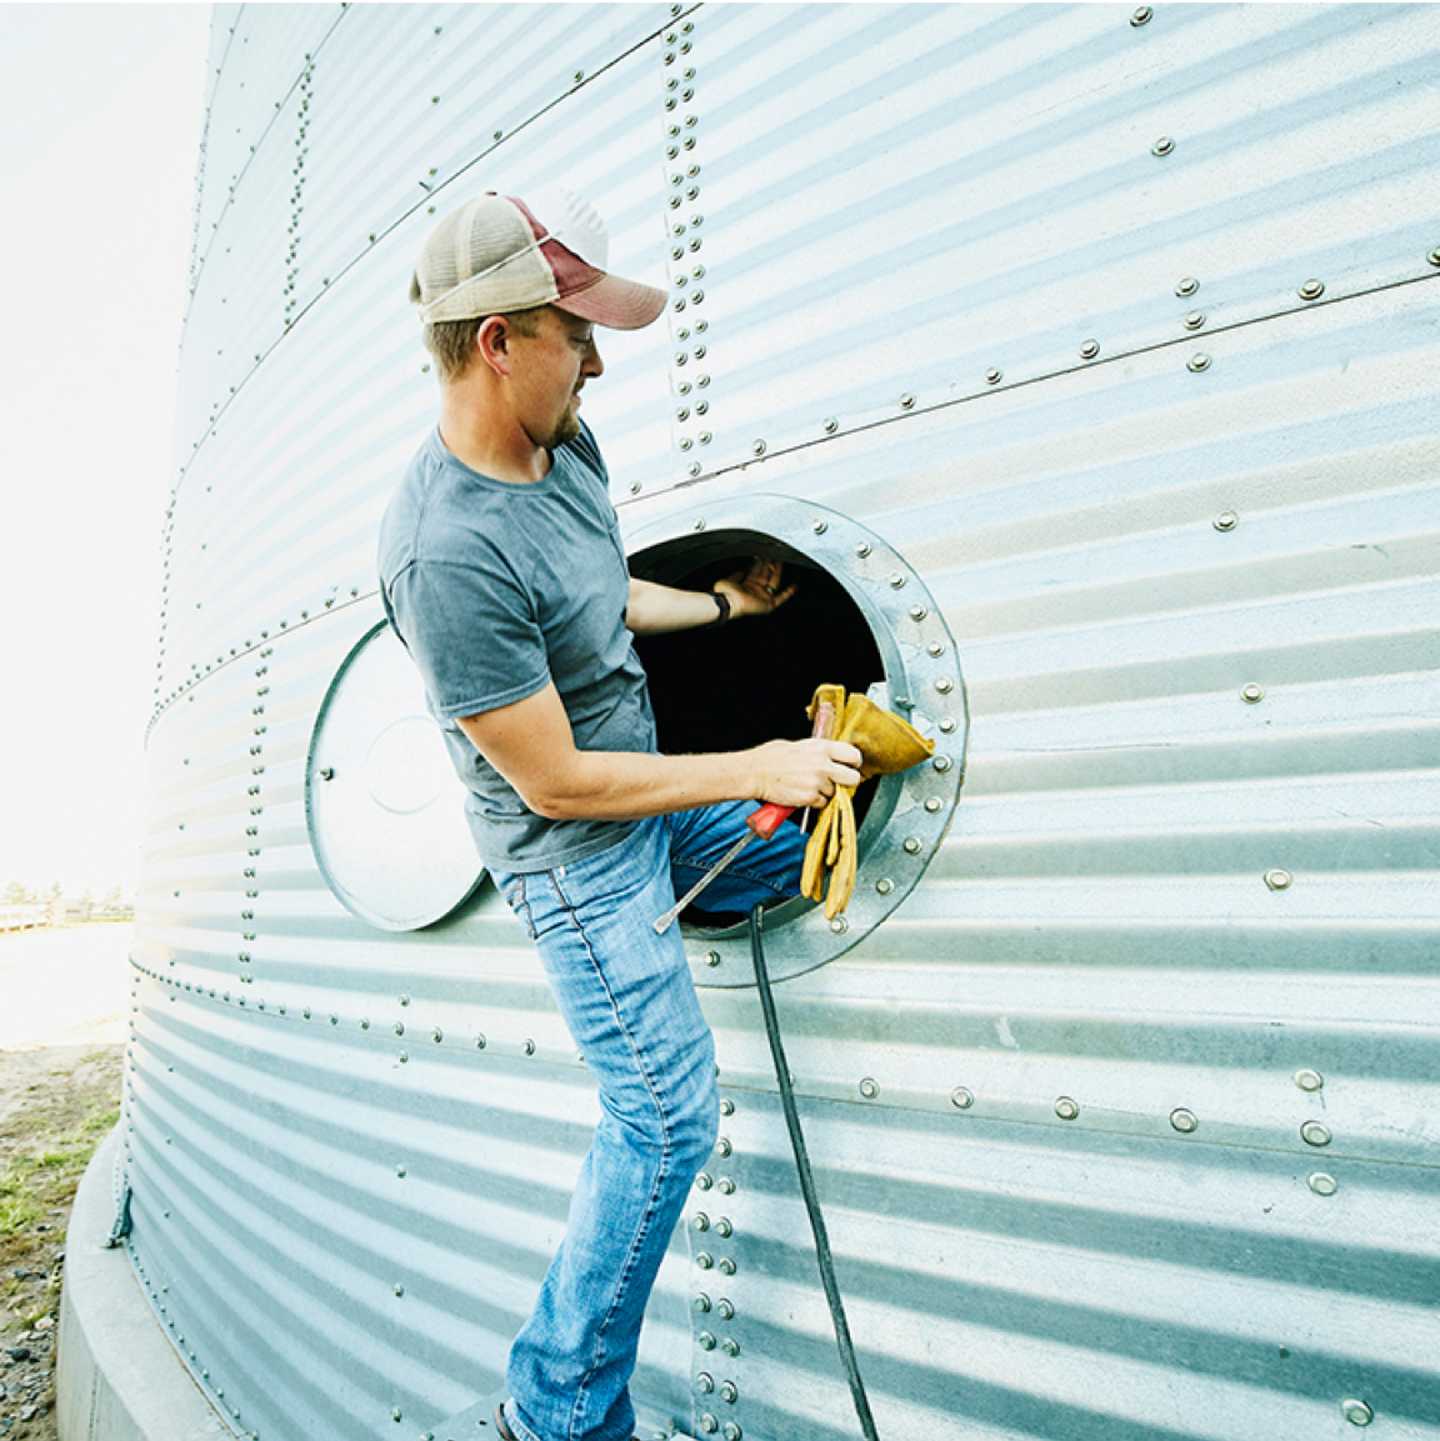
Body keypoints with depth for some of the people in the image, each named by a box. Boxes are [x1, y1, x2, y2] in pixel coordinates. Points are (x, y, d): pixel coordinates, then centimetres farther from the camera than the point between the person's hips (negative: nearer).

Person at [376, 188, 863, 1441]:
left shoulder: (568, 445, -1)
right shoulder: (447, 553, -29)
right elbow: (558, 783, -25)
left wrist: (727, 603, 23)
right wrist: (754, 767, -18)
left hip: (656, 799, 10)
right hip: (575, 853, -9)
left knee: (816, 839, 21)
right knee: (669, 1113, -5)